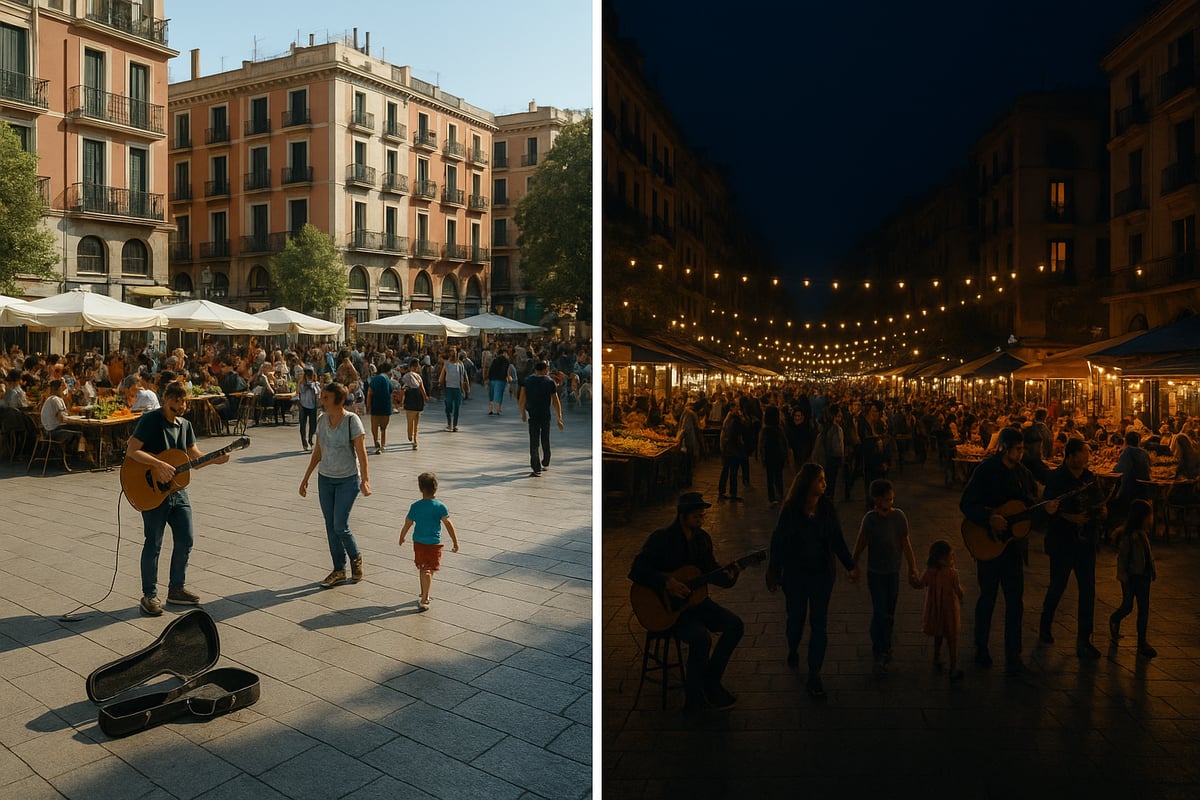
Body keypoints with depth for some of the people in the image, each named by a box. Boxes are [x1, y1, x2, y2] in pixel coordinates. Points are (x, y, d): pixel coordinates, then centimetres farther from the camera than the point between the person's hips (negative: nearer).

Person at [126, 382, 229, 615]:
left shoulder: (185, 425, 9)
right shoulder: (150, 420, -12)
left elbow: (194, 457, 10)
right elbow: (131, 451, -20)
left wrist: (214, 459, -8)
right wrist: (159, 465, -29)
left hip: (177, 490, 7)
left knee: (185, 540, 9)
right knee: (153, 543, 1)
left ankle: (176, 588, 24)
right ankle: (149, 595, 13)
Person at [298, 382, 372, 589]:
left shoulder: (352, 420, -14)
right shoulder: (321, 420, 3)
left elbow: (361, 452, -16)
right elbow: (317, 452, 12)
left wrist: (365, 480, -24)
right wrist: (306, 478, 13)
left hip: (348, 480, -6)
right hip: (325, 479, 6)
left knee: (340, 526, -8)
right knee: (330, 526, 8)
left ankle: (356, 557, 20)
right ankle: (339, 571, 20)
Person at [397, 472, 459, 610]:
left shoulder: (415, 506, -6)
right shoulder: (440, 506, -11)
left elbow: (407, 524, 2)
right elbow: (448, 524, -11)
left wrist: (402, 537, 20)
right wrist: (455, 542, -5)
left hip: (418, 542, 3)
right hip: (434, 543, -3)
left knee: (422, 569, 20)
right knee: (429, 571, 1)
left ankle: (424, 595, 34)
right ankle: (424, 600, -7)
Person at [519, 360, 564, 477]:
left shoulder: (527, 380, 0)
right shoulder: (549, 382, -4)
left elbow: (521, 400, -3)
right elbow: (556, 402, -5)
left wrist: (523, 413, 11)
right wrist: (559, 418, 0)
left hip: (532, 415, 0)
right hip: (546, 415, 0)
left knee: (533, 442, 2)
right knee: (545, 440, 18)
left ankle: (536, 468, -3)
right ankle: (545, 464, 33)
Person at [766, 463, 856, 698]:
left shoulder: (827, 507, -8)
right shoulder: (791, 509, -16)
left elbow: (838, 540, 2)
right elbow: (778, 541, -9)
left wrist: (850, 566, 4)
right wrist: (774, 573, -4)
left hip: (822, 573, 2)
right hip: (795, 573, -2)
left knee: (819, 624, 4)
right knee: (796, 617, 17)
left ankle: (814, 676, 14)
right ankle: (793, 650, 48)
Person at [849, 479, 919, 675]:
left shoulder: (899, 516, -6)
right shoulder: (870, 519, -15)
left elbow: (905, 543, 2)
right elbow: (860, 544, -5)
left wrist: (912, 567, 3)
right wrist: (854, 566, 0)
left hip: (893, 572, 4)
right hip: (876, 573, -3)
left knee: (889, 613, 13)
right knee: (879, 613, -5)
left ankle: (884, 648, 32)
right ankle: (880, 654, 7)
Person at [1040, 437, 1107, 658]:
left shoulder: (1089, 477, 5)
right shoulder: (1056, 479, -12)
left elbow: (1098, 501, 16)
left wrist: (1101, 511, -6)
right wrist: (1071, 518, -24)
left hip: (1086, 542, 5)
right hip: (1062, 542, -5)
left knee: (1088, 590, 3)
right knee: (1057, 586, 9)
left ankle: (1084, 640, 12)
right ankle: (1045, 627, 33)